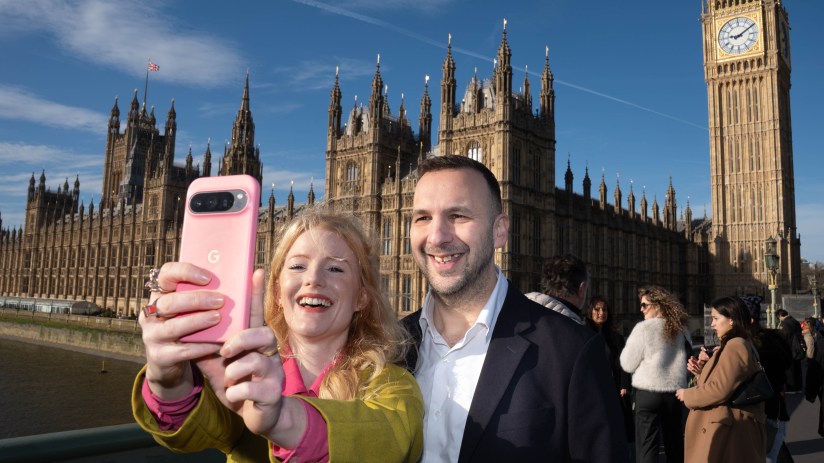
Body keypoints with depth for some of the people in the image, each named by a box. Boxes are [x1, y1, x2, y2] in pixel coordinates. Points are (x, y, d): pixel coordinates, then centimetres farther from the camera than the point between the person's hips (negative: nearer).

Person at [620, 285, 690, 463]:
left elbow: (628, 365, -6)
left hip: (648, 392, -5)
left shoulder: (643, 328, -11)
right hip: (675, 391, 5)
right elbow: (688, 357, 15)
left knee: (646, 447, 0)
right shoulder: (681, 330, 3)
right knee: (675, 445, 17)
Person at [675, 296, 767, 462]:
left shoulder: (734, 346, -18)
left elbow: (720, 389, -23)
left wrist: (687, 395, -11)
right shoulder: (742, 344, 17)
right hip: (730, 426, 10)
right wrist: (701, 370, 9)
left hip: (727, 430, -10)